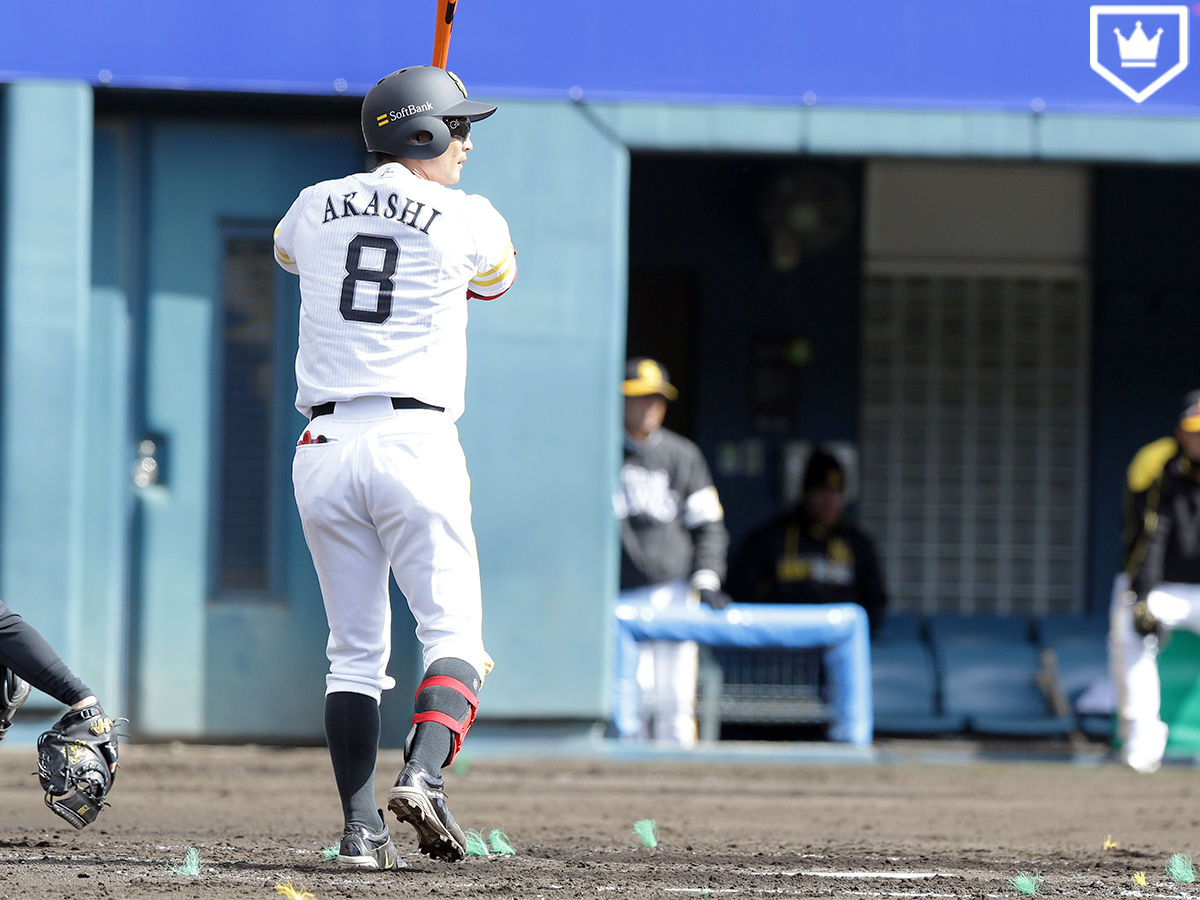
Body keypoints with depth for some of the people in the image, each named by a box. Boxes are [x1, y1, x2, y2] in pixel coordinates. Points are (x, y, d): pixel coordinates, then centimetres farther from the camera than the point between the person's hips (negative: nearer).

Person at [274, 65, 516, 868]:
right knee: (454, 635, 0)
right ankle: (423, 774, -25)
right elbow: (495, 279, 24)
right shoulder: (469, 221, 0)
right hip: (416, 441, -4)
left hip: (324, 446, 4)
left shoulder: (317, 207, 10)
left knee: (355, 652, 10)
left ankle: (361, 827, 1)